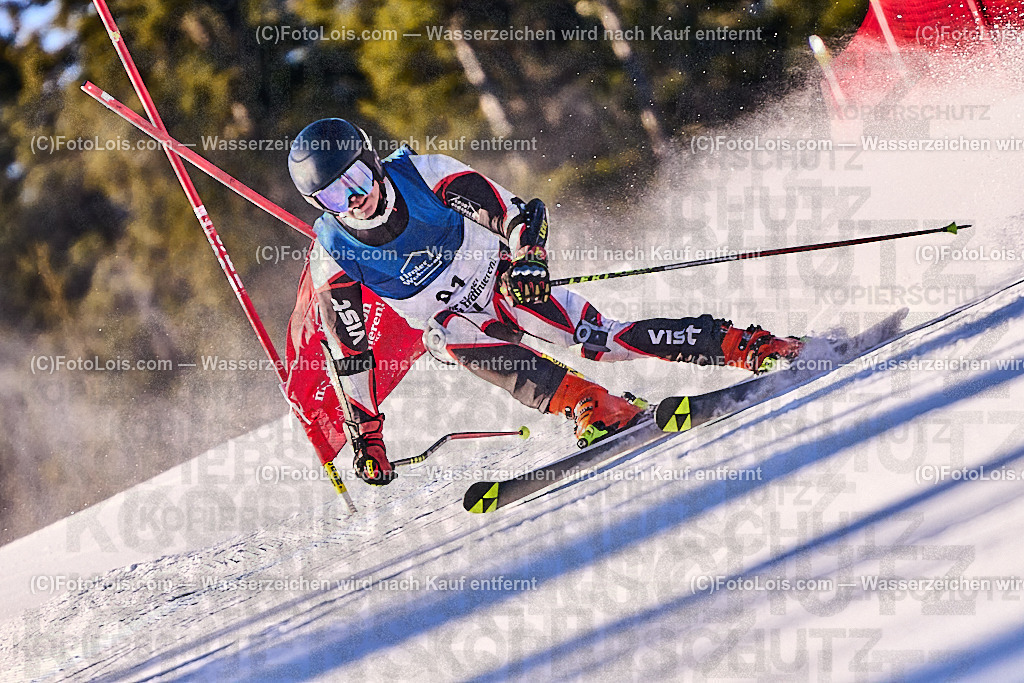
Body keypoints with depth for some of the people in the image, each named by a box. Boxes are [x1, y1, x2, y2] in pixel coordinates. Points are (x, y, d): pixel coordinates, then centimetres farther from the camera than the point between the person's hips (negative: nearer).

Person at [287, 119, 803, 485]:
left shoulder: (422, 174, -22)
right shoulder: (332, 256, -16)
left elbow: (517, 214, -23)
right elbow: (348, 353, -9)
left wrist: (528, 258, -43)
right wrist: (365, 432, -10)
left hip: (508, 282, -2)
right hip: (455, 327, 2)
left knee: (599, 339, -20)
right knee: (455, 340, -31)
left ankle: (743, 344, -17)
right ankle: (596, 409, -36)